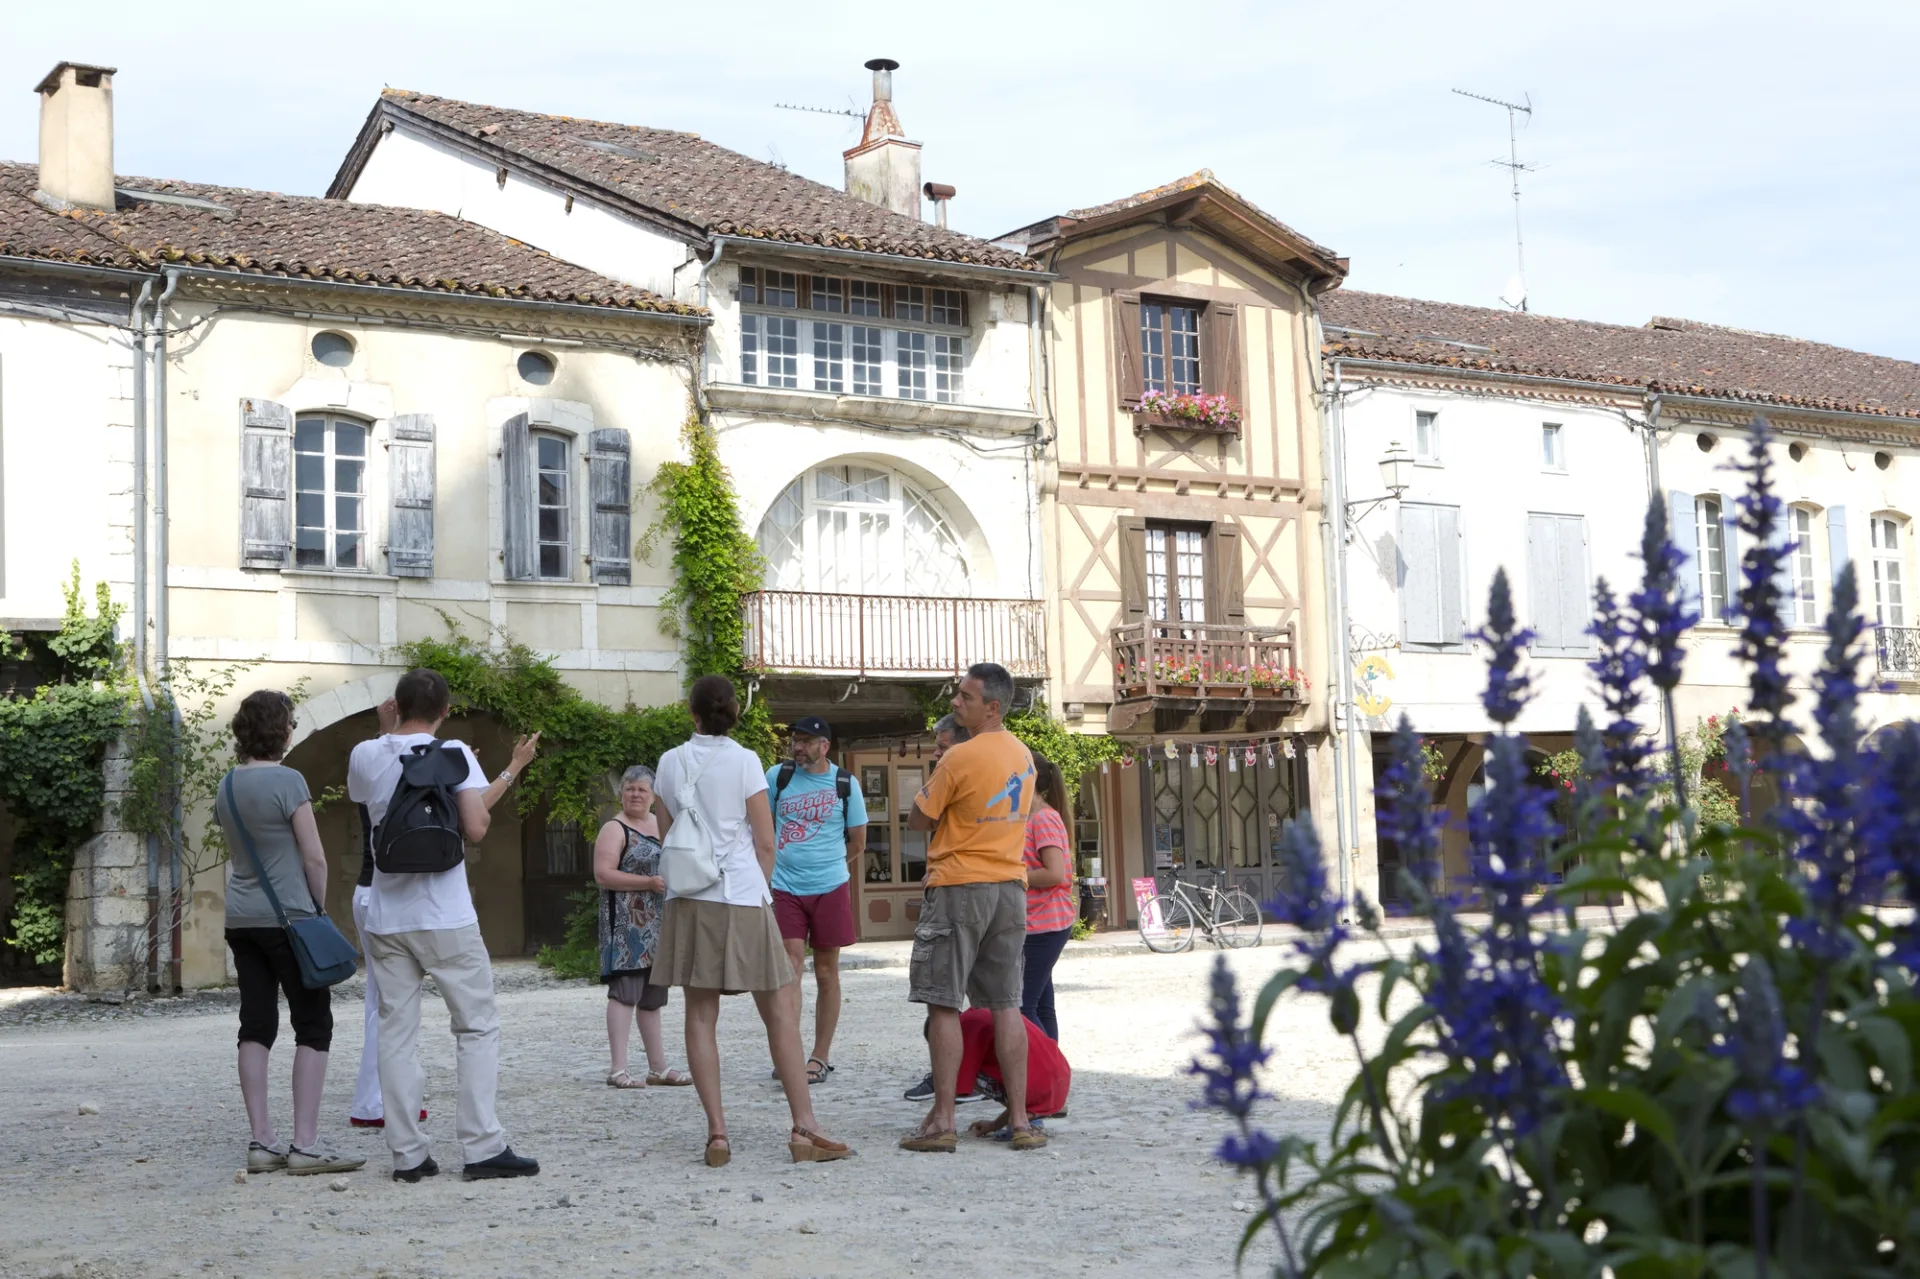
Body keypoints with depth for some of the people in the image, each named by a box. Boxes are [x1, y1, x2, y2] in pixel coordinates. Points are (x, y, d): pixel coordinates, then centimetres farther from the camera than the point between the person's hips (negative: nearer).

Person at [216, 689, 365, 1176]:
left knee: (256, 1027, 8)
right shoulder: (287, 781, -13)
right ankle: (305, 1145, -5)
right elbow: (314, 857, -13)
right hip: (288, 917, -7)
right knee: (314, 1028, -1)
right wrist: (320, 907, 1)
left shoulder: (228, 786, 9)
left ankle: (261, 1141, 9)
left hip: (241, 921, 7)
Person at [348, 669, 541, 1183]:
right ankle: (482, 1148, -2)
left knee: (395, 1032, 6)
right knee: (477, 1027, 4)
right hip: (445, 917, -4)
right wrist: (510, 773, 7)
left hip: (385, 918, 4)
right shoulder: (455, 754, -5)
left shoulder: (365, 755, 5)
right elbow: (475, 829, -11)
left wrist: (385, 733, 28)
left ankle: (407, 1154, 5)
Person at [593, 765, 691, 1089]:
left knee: (652, 997, 12)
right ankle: (618, 1069, -14)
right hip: (627, 924, -7)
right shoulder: (615, 829, -5)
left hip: (658, 927, 7)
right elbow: (603, 874, -16)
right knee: (625, 991, -12)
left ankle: (658, 1067, 16)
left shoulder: (663, 825, 16)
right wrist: (650, 882, -21)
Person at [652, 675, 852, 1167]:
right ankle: (804, 1128, 1)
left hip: (688, 900, 3)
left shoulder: (670, 763, 5)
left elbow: (667, 837, 12)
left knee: (701, 1015, 5)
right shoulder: (744, 761, -5)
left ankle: (717, 1133, 1)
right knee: (779, 1012, 3)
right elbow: (765, 842, -3)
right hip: (742, 896, -3)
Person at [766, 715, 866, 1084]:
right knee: (790, 965, -9)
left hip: (829, 889, 0)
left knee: (826, 972, 6)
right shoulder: (777, 777, 3)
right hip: (785, 889, 0)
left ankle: (821, 1057, 13)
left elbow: (858, 843, 8)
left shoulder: (845, 784, 0)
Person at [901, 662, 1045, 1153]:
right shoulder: (1022, 755, 10)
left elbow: (919, 820, -6)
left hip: (959, 887, -7)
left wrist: (931, 786, 8)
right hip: (1010, 886, 7)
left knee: (943, 1005, -1)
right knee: (1005, 1005, 9)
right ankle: (1020, 1120, 7)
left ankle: (942, 1121, -1)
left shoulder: (961, 757, -15)